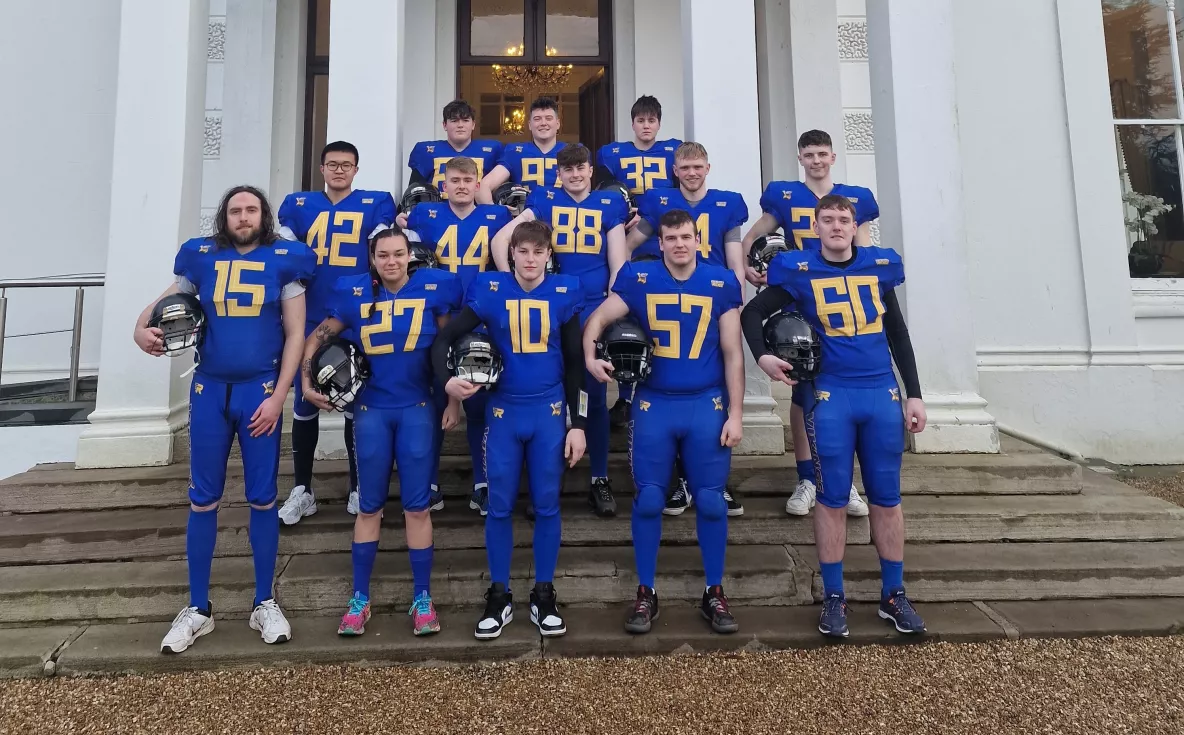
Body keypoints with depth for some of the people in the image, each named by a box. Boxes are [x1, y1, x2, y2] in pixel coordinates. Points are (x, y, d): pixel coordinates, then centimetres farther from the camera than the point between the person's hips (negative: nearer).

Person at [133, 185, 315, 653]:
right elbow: (165, 302, 18)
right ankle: (198, 608, 21)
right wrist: (141, 328, -6)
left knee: (262, 498, 5)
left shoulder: (283, 260, 0)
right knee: (203, 499, 7)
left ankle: (265, 603, 19)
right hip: (209, 390, 2)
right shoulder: (201, 257, 5)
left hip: (260, 390, -2)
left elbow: (295, 334, -1)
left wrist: (278, 396, -8)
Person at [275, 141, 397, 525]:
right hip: (309, 321, 2)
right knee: (304, 405, 6)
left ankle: (358, 488, 20)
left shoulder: (376, 204, 5)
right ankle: (302, 489, 20)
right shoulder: (298, 205, 11)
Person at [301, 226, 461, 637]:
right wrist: (306, 381, 3)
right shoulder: (355, 294, 2)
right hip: (371, 410, 1)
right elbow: (317, 337, 11)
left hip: (417, 410, -1)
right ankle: (360, 598, 20)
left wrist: (454, 401, 1)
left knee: (417, 506, 1)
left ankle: (422, 598, 14)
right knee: (369, 506, 8)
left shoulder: (433, 288, -2)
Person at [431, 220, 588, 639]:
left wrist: (578, 423, 0)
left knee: (546, 505, 6)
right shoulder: (490, 291, -2)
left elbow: (574, 363, 3)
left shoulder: (564, 293, 0)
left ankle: (544, 596, 21)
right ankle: (499, 596, 21)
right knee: (500, 506, 5)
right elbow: (444, 339, 1)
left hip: (549, 412, 0)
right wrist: (446, 380, -19)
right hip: (503, 411, 0)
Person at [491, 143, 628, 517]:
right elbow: (500, 239, 3)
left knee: (595, 395, 3)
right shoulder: (544, 200, 9)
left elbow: (617, 262, 8)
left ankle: (600, 480, 16)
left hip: (595, 308, 1)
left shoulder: (610, 204, 11)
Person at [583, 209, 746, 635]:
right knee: (648, 501, 4)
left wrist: (735, 413, -1)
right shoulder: (638, 278, 0)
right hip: (654, 404, 0)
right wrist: (590, 357, -15)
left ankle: (714, 593, 22)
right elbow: (598, 319, 5)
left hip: (707, 404, 0)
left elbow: (733, 354, 3)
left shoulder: (722, 283, 1)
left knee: (711, 501, 5)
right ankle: (646, 593, 19)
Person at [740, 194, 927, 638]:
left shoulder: (880, 265, 8)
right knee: (833, 497, 2)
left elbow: (897, 334, 13)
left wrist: (914, 394, 12)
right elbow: (753, 313, 6)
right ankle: (833, 597, 15)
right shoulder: (800, 271, -1)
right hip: (830, 396, -3)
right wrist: (762, 357, -12)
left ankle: (893, 595, 22)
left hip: (883, 393, 3)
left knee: (887, 496, 9)